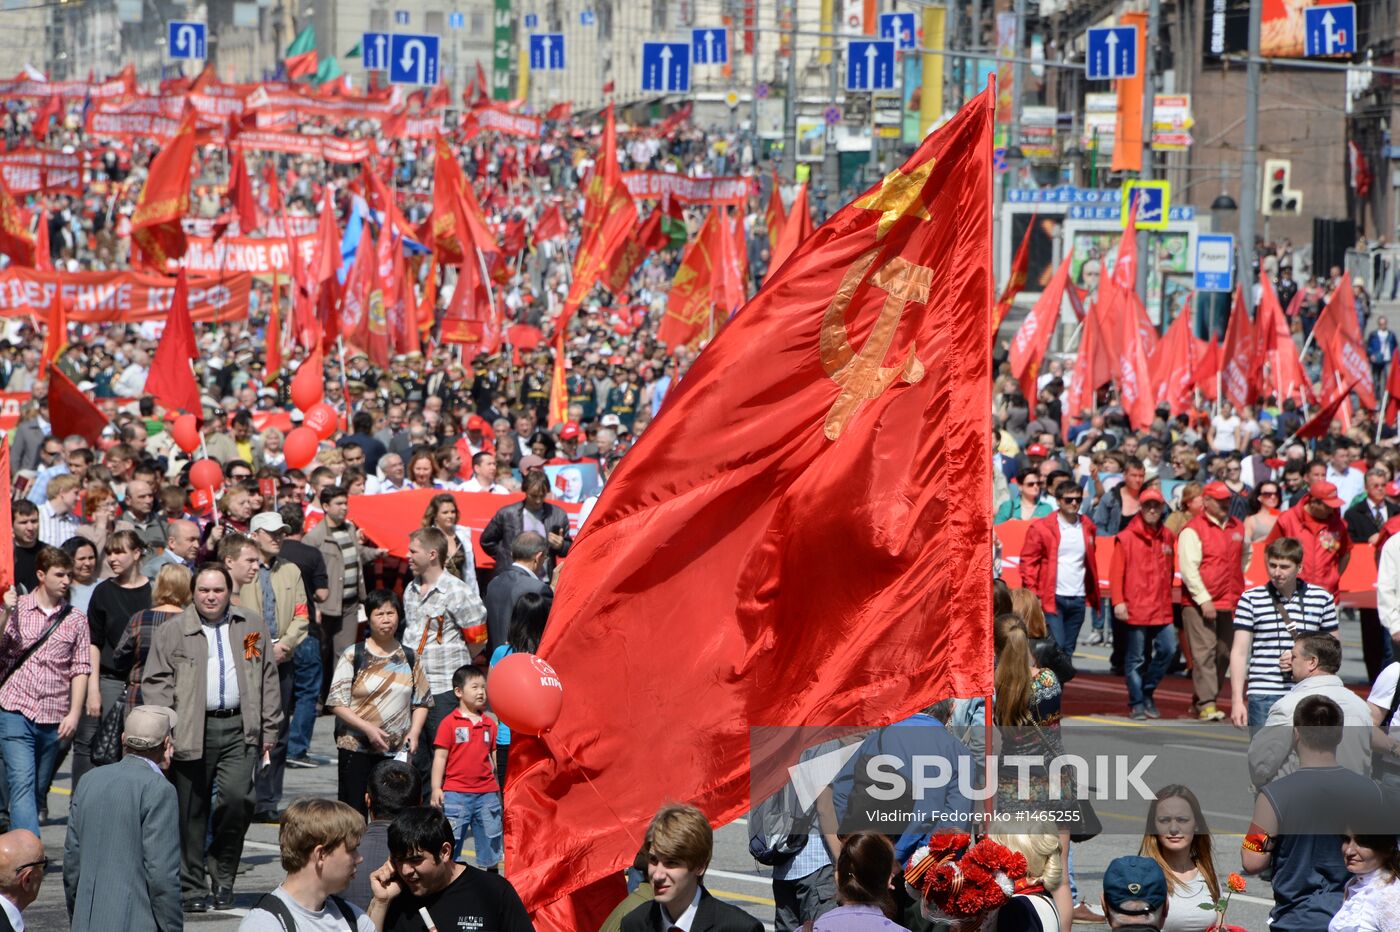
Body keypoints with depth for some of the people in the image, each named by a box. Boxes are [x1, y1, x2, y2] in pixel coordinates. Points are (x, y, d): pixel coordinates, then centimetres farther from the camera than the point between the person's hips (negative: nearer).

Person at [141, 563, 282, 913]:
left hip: (239, 729, 1)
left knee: (237, 798, -13)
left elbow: (269, 682, 15)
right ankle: (192, 889, 11)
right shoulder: (172, 632, 6)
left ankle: (223, 877, 6)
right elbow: (155, 683, 2)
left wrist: (269, 730, 10)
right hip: (191, 732, -1)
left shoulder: (252, 628, 13)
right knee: (192, 812, 2)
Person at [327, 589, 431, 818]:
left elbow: (422, 701, 15)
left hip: (397, 752, 3)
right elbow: (336, 702, -5)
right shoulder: (353, 655, -1)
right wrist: (367, 728, -16)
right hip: (356, 749, -3)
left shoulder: (409, 658, 10)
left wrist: (414, 732, -2)